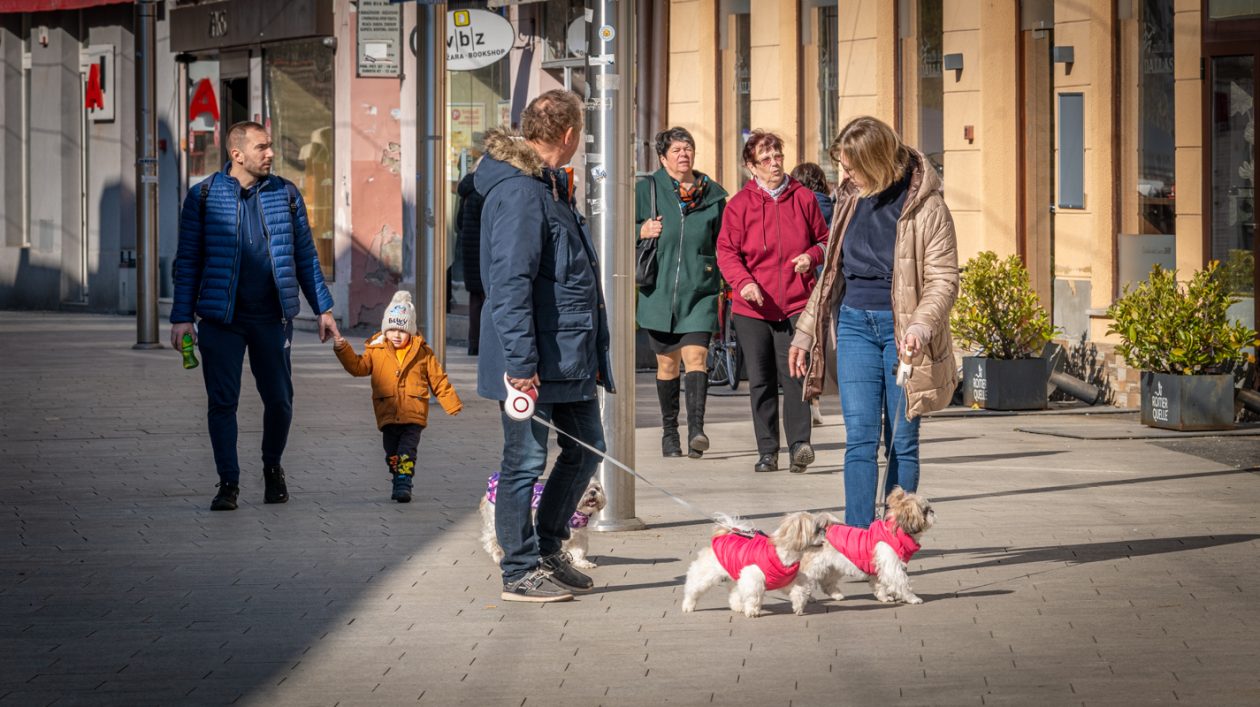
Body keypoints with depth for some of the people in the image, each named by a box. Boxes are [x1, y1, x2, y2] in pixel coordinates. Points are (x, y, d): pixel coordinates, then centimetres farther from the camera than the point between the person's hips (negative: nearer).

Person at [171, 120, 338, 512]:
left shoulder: (285, 194, 7)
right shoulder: (204, 197, 0)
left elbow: (306, 256, 13)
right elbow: (187, 260, 2)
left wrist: (323, 308, 10)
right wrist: (182, 317, -4)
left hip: (272, 317, 2)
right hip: (221, 318, -2)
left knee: (279, 399, 4)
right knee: (222, 402, -3)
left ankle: (273, 469, 27)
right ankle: (228, 483, 6)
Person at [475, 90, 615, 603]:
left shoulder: (551, 185, 15)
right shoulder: (518, 192, -18)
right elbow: (510, 283, -23)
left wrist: (591, 353, 23)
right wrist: (521, 362, -26)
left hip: (570, 354, 10)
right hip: (535, 359, -10)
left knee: (585, 447, 16)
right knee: (526, 459, -1)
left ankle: (548, 551, 27)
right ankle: (520, 572, 7)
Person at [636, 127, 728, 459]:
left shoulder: (712, 194, 9)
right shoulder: (646, 190, 5)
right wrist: (643, 231, -11)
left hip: (699, 289, 0)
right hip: (659, 290, 0)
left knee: (696, 356, -14)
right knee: (667, 362, 7)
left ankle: (696, 429, -23)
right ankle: (669, 432, 18)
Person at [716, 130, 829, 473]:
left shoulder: (803, 198, 6)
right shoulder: (739, 204, 2)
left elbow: (824, 239, 16)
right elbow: (727, 250, -2)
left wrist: (812, 256, -6)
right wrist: (743, 281, -19)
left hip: (795, 304, -1)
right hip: (752, 307, 1)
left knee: (792, 374, -13)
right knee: (760, 381, 5)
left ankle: (799, 445, -16)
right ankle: (767, 452, 12)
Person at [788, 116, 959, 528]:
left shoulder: (924, 205, -8)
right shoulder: (850, 200, 10)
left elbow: (943, 278, -9)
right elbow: (833, 271, 19)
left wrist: (921, 326, -26)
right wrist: (805, 334, 18)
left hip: (900, 328, -4)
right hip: (855, 323, 4)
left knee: (902, 441, 2)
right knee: (860, 437, -5)